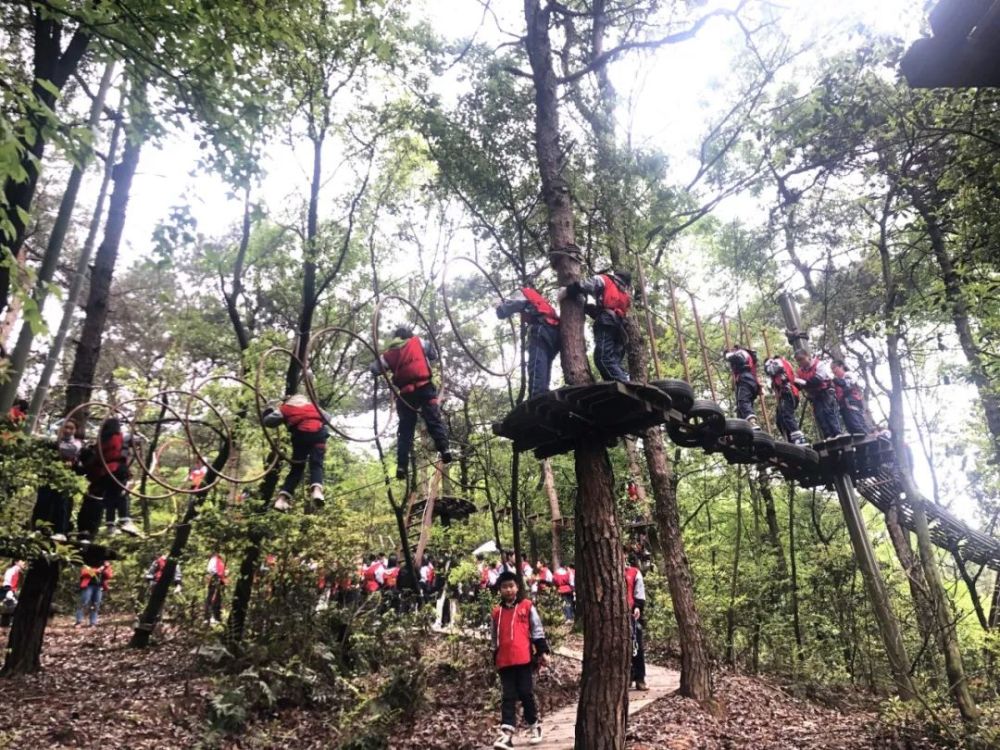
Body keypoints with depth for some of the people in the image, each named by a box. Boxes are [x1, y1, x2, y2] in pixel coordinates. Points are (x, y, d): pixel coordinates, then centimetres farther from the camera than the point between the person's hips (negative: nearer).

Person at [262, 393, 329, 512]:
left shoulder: (285, 407, 23)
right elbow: (327, 417, 33)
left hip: (300, 434, -1)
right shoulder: (311, 403, 31)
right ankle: (317, 491, -25)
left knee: (296, 468, 12)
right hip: (318, 432, 1)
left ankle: (282, 499, 1)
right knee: (316, 465, 4)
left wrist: (268, 412, 32)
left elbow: (268, 421, 13)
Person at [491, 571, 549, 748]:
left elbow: (537, 630, 2)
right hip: (505, 662, 3)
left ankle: (534, 727, 20)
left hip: (525, 659, -3)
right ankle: (506, 733, -2)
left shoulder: (527, 606, 2)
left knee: (526, 694, 3)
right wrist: (495, 659, 18)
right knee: (508, 697, 2)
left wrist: (542, 651, -3)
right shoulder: (496, 612, 12)